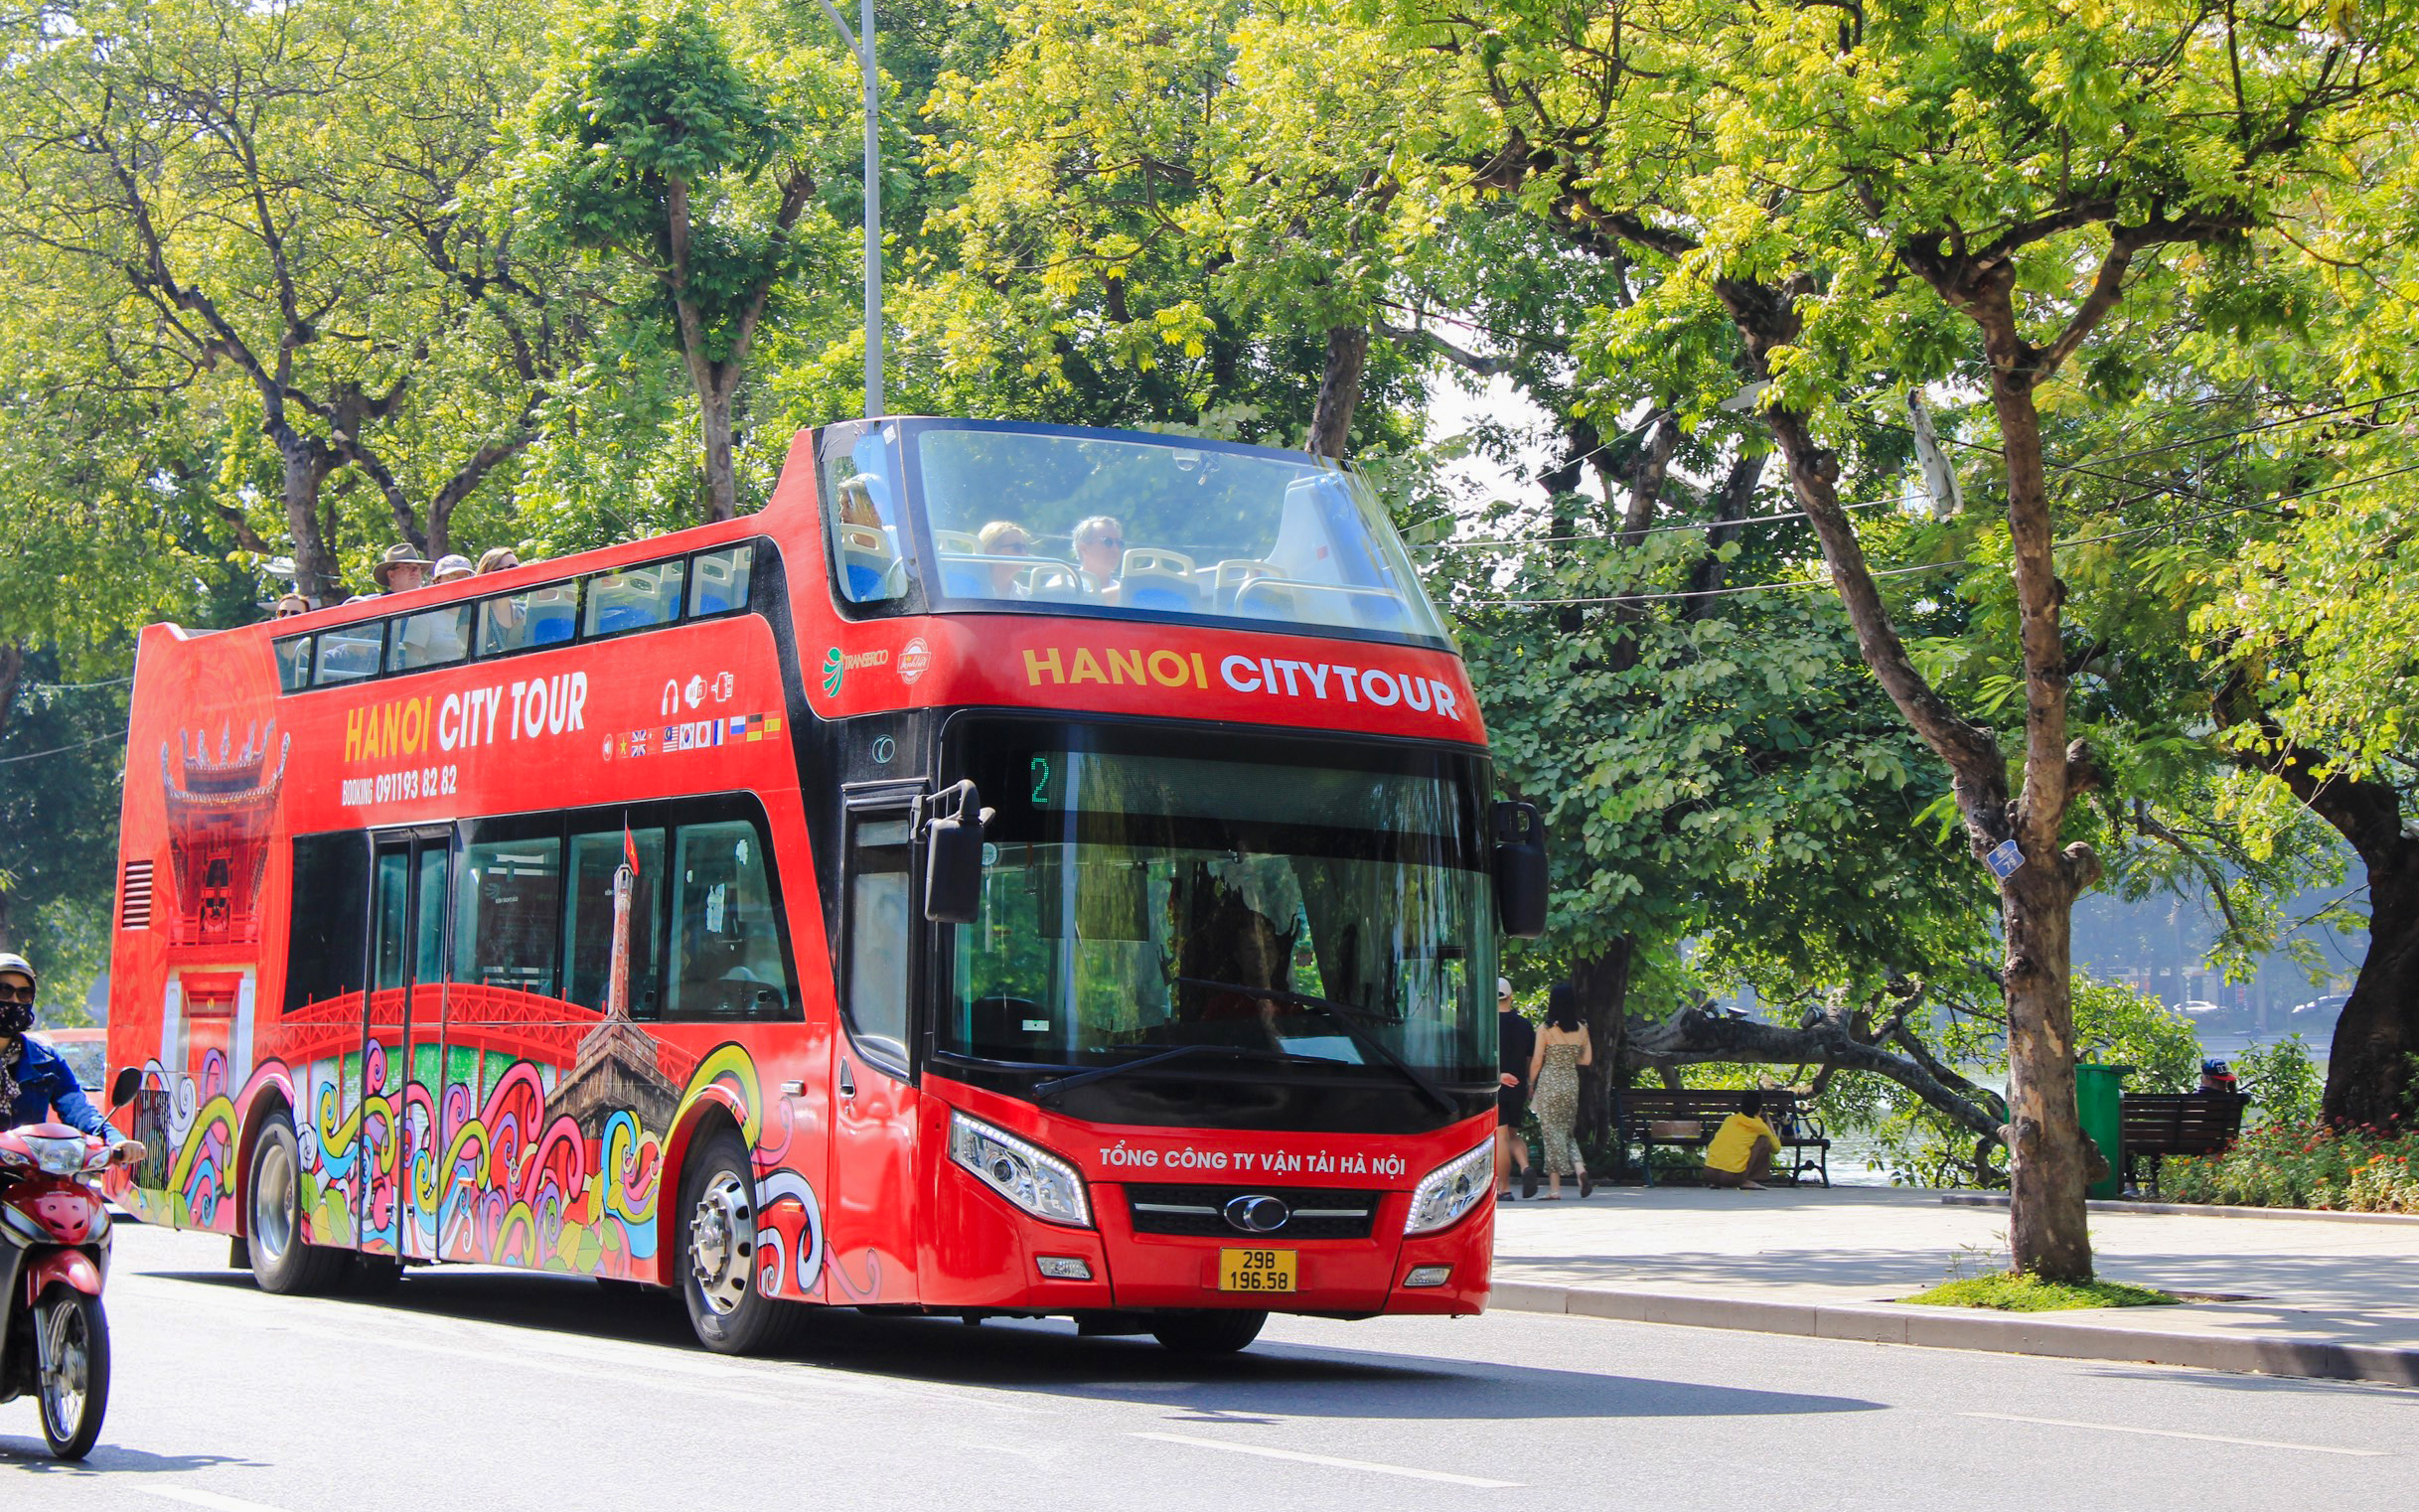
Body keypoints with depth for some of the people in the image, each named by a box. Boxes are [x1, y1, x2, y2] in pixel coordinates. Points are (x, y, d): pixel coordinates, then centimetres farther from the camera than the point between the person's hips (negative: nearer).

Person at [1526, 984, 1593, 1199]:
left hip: (1549, 1084, -4)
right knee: (1567, 1131, 16)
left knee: (1552, 1133, 0)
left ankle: (1555, 1188, -2)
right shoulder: (1581, 1030, 1)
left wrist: (1531, 1085, 6)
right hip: (1571, 1083, 4)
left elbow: (1536, 1062, -8)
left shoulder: (1545, 1030, -10)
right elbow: (1587, 1060, 6)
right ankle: (1580, 1169, -9)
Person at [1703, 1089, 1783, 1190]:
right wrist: (1771, 1128, 40)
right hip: (1734, 1177, -4)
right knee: (1764, 1140, 12)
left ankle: (1714, 1183, 20)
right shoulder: (1760, 1126, 8)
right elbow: (1776, 1149, 24)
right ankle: (1747, 1181, 9)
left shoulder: (1729, 1119, 19)